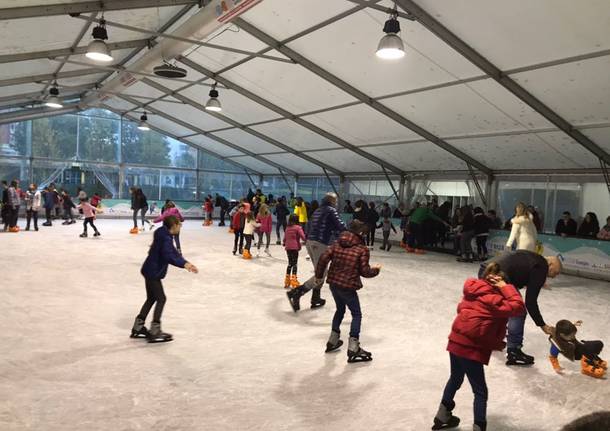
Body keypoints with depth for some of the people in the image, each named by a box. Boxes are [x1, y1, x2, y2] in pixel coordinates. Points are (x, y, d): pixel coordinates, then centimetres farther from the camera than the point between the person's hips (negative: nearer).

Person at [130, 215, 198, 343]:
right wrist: (184, 264, -41)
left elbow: (173, 252, 13)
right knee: (161, 298, -6)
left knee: (151, 298, 18)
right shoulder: (166, 238, -22)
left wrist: (185, 263, 4)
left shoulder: (165, 236, 10)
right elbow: (168, 256, -35)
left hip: (150, 271, 10)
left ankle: (138, 328, 27)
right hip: (153, 272, -10)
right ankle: (154, 332, -3)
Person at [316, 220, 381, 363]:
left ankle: (333, 340, 35)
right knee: (356, 315, 8)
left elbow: (324, 258, -1)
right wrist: (375, 270, 9)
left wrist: (319, 275, 11)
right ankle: (353, 347, 3)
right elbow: (364, 271, -11)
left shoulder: (337, 244, 5)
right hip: (348, 286, -6)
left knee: (340, 309, 27)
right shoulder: (363, 249, -10)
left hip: (333, 283, 6)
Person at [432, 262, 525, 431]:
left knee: (455, 379, 28)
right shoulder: (493, 299, -15)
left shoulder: (473, 290, 7)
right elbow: (519, 307, -20)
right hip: (472, 349, -8)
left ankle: (443, 416, 41)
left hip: (456, 341, 8)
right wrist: (506, 287, -12)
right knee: (480, 391, 7)